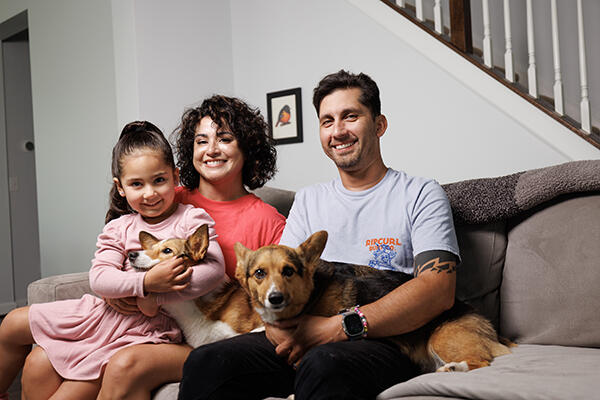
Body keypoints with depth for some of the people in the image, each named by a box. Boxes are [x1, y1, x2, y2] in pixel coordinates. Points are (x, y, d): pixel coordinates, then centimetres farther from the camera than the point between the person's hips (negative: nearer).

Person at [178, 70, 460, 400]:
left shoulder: (420, 195, 5)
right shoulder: (308, 200, 22)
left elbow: (439, 290, -10)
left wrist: (340, 326, -18)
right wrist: (277, 325, -12)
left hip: (386, 341, -4)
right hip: (307, 336, 5)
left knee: (323, 365, -39)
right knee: (205, 362, -20)